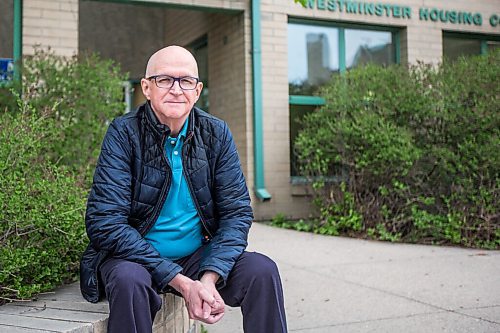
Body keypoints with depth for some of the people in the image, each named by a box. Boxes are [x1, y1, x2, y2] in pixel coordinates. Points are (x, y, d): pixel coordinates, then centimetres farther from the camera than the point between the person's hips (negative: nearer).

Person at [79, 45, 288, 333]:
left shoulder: (217, 134, -2)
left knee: (263, 270, -20)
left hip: (199, 256, 3)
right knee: (129, 280, -34)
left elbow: (237, 212, -4)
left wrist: (209, 279, -22)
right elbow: (104, 223, -19)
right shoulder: (123, 133, -12)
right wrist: (182, 284, -26)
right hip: (134, 257, -2)